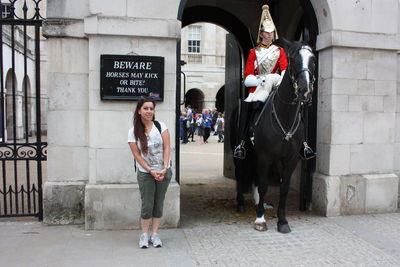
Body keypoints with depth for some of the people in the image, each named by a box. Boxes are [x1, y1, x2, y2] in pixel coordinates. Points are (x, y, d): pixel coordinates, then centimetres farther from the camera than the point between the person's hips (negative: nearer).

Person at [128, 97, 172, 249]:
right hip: (145, 173, -1)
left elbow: (166, 148, -5)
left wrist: (164, 168, -14)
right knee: (147, 205, -1)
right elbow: (137, 155, -7)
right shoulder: (133, 132, -5)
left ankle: (155, 234, 22)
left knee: (158, 204, 8)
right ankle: (144, 235, 18)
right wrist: (151, 171, -14)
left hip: (164, 172, 2)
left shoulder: (160, 126, -3)